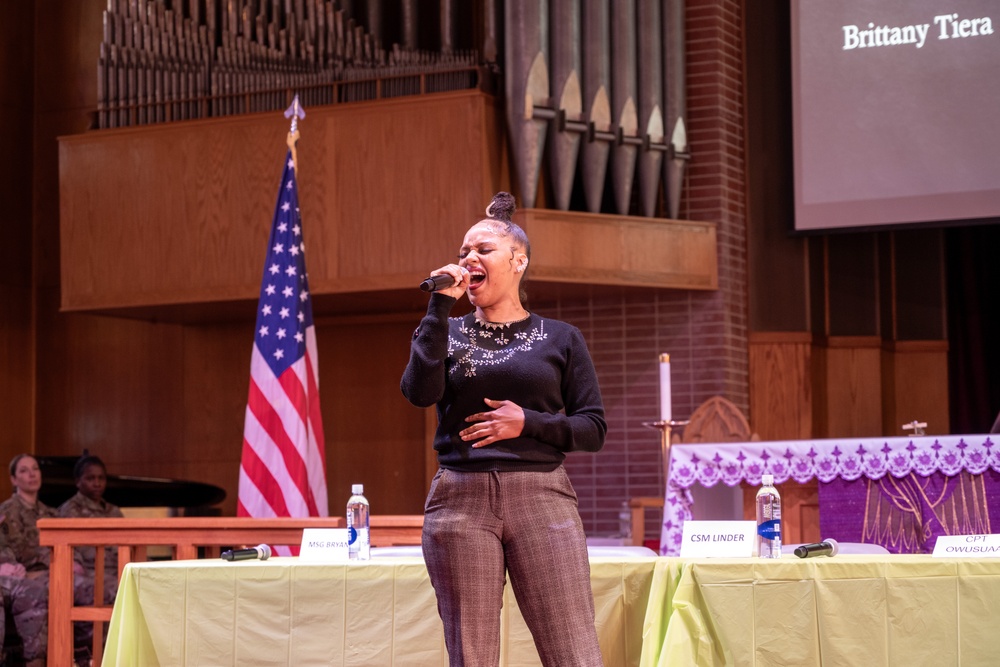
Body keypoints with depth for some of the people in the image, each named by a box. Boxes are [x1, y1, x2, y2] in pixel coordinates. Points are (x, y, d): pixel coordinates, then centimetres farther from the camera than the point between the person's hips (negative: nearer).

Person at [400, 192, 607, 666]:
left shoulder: (560, 338, 10)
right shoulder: (447, 332, 13)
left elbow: (593, 428, 7)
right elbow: (420, 392, -7)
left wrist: (528, 423, -9)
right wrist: (441, 304, -6)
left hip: (541, 497, -1)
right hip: (460, 499, 1)